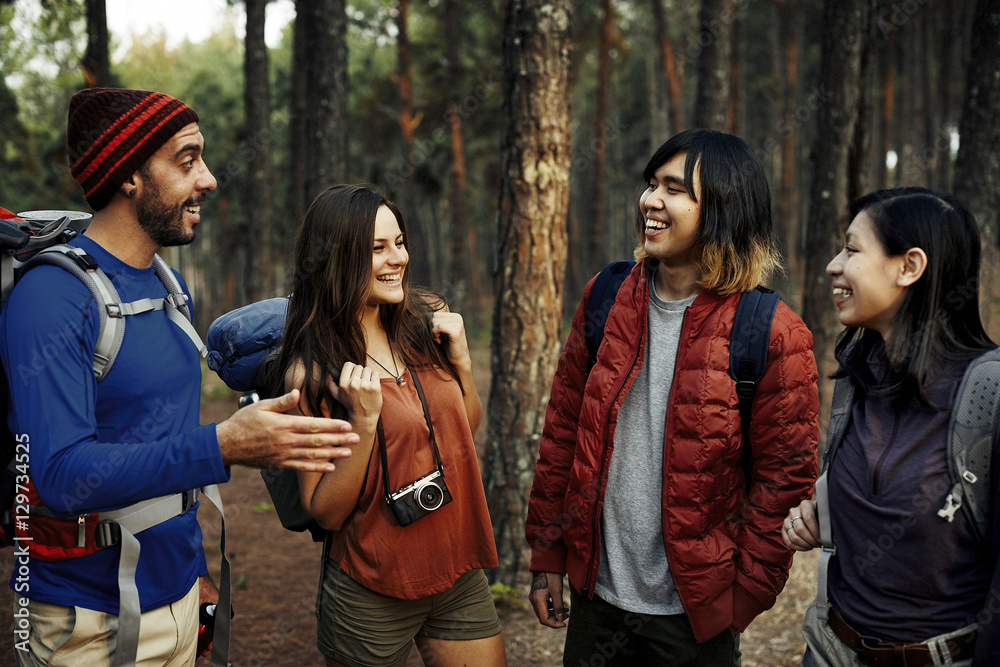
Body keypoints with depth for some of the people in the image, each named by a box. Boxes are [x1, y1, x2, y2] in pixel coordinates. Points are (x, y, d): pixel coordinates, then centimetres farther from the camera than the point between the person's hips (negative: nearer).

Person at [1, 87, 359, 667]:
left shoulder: (171, 287, 7)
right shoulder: (51, 297, -19)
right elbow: (64, 476, -28)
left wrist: (196, 570, 16)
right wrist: (220, 446, -37)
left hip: (176, 596, 7)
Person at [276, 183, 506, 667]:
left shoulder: (426, 320, -1)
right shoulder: (312, 369, -13)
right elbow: (325, 512, -12)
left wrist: (460, 360, -6)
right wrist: (364, 419, -24)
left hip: (459, 575, 4)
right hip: (371, 595, -4)